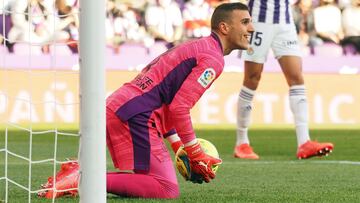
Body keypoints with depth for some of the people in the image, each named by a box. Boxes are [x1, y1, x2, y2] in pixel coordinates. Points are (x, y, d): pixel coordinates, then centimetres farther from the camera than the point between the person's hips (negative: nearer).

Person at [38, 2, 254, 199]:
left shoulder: (194, 48, 26)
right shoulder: (212, 58, -7)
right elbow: (179, 108, -15)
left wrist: (181, 148, 22)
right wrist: (196, 154, -5)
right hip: (135, 115, -10)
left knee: (156, 182, 14)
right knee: (167, 190, -14)